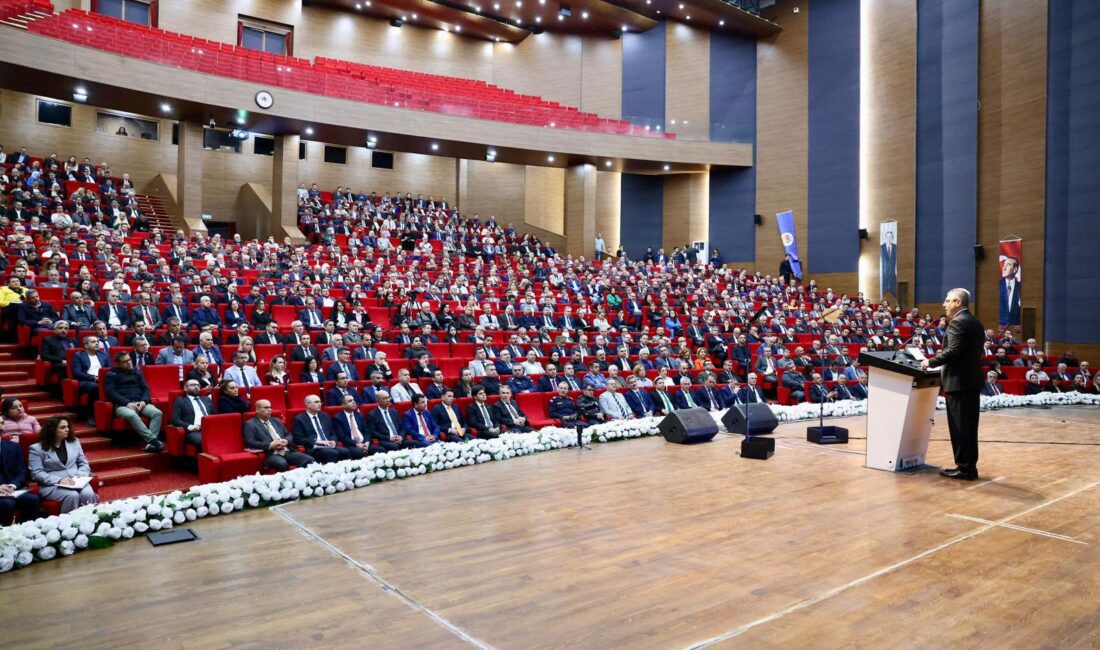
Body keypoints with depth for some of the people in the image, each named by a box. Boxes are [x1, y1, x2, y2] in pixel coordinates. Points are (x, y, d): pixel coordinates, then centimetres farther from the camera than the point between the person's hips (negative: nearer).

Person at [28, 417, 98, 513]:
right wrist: (59, 480, -19)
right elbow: (36, 473, -5)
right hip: (52, 485, -3)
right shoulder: (37, 448, 4)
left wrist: (82, 474, -6)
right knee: (72, 495, -34)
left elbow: (83, 463, 17)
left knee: (88, 494, -30)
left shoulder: (74, 442, 16)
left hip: (76, 481, 3)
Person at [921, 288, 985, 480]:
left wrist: (931, 362, -10)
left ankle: (964, 468, 1)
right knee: (969, 426, 12)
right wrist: (937, 359, 19)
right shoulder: (976, 323, 15)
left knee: (959, 426, -3)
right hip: (973, 380, 9)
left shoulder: (957, 322, -14)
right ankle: (970, 466, 17)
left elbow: (953, 351, -22)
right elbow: (969, 352, 17)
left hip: (959, 382, -9)